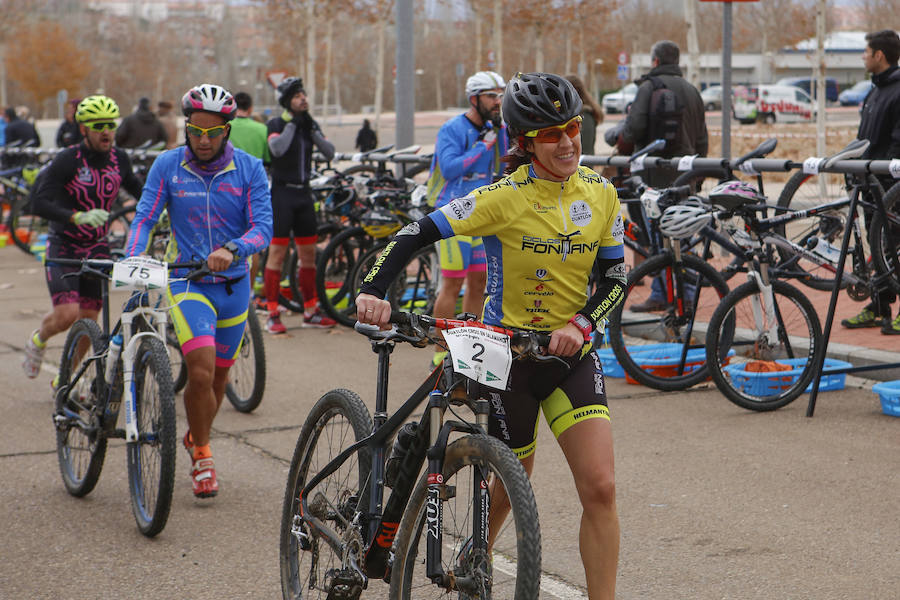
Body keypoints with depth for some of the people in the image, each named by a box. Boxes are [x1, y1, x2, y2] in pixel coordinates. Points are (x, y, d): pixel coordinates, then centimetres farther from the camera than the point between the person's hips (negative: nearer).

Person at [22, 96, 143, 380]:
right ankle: (38, 340, 17)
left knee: (88, 319, 4)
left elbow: (136, 188, 16)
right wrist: (78, 217, -42)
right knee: (66, 314, -17)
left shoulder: (118, 159, -3)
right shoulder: (68, 160, -18)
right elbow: (41, 202, -26)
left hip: (96, 248, 4)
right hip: (63, 247, -4)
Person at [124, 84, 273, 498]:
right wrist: (133, 261, -26)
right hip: (186, 280, -2)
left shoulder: (249, 169, -5)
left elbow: (263, 227, -13)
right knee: (201, 371, -20)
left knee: (219, 375, 14)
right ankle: (202, 455, 0)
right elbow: (144, 217, -7)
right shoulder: (168, 165, -5)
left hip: (233, 284, 2)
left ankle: (196, 437, 42)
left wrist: (231, 249, -33)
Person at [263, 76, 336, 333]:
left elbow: (329, 153, 1)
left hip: (303, 193, 6)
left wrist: (312, 129, -9)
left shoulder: (310, 125, 12)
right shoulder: (276, 124, -5)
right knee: (277, 253, -7)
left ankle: (311, 311, 18)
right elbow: (277, 148, -25)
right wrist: (293, 123, -17)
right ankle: (272, 314, -4)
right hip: (281, 193, -6)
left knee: (308, 254, 9)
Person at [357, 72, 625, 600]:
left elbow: (616, 276, 1)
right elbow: (420, 232, -17)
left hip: (572, 352, 3)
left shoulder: (601, 194, -3)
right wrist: (373, 289, -31)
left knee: (600, 487, -10)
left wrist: (580, 324, -17)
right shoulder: (507, 196, -16)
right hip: (509, 352, -3)